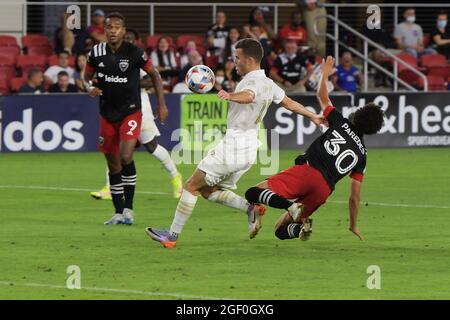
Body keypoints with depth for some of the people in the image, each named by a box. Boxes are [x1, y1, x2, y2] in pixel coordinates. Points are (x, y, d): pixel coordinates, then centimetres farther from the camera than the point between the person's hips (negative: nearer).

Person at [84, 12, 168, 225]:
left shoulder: (134, 53, -11)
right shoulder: (96, 53, -3)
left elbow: (154, 74, 2)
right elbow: (86, 77, 12)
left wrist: (161, 104, -1)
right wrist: (90, 88, -12)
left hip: (130, 113, -4)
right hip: (107, 115, 4)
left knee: (126, 157, -21)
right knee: (113, 165, 7)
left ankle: (128, 209, -10)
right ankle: (119, 213, 18)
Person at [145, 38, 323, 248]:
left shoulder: (252, 81, -16)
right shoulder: (268, 84, 12)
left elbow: (248, 96, -41)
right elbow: (289, 103, 26)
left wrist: (231, 96, -62)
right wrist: (313, 117, 40)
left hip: (233, 147, -9)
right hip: (249, 150, 9)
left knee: (192, 186, -2)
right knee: (210, 191, 16)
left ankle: (172, 235, -1)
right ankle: (251, 209, -1)